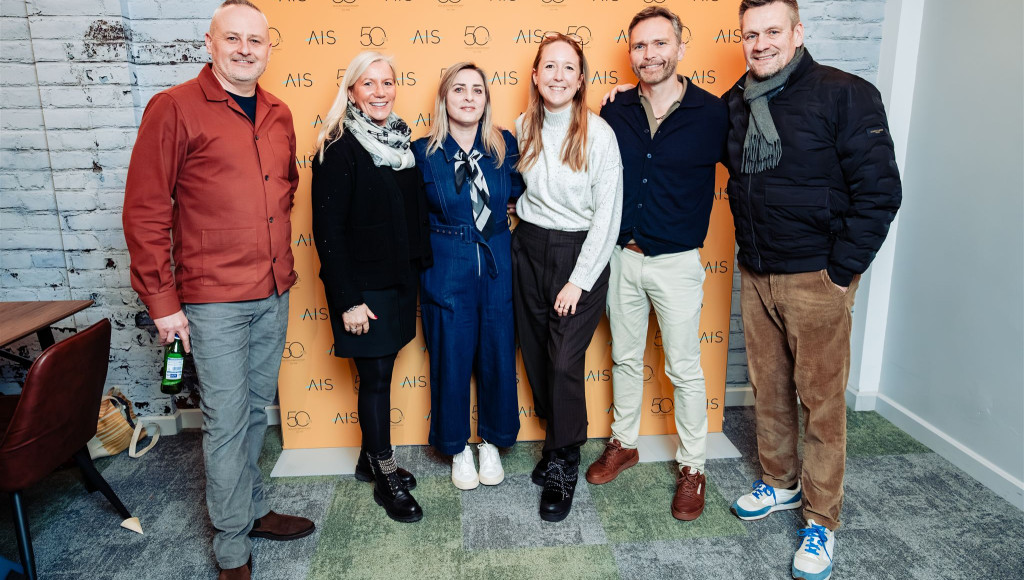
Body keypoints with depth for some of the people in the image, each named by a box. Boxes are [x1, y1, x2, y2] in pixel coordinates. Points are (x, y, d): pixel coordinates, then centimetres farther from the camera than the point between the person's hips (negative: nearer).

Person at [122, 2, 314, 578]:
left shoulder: (279, 115, 10)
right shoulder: (175, 108, -8)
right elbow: (145, 210, -9)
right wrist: (162, 299, -11)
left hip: (274, 294, 6)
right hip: (214, 300, -5)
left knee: (257, 410, 18)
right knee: (227, 422, 3)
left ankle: (254, 509, 37)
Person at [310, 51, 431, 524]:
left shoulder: (400, 140, 8)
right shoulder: (338, 149, -13)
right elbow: (328, 229, -15)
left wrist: (421, 269, 9)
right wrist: (348, 300, -17)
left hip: (400, 279, 7)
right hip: (362, 285, -6)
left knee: (381, 372, 15)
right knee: (376, 377, 3)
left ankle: (371, 459, 33)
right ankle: (386, 477, 19)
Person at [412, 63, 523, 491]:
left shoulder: (506, 146, 0)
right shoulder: (423, 152, -6)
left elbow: (519, 193, 11)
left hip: (498, 267, 2)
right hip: (446, 271, -2)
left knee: (498, 355, 10)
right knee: (451, 359, 7)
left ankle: (492, 442, 32)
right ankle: (457, 448, 29)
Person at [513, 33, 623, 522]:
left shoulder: (598, 133, -11)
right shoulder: (524, 127, 3)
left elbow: (607, 214, -12)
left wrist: (580, 279, -14)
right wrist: (524, 215, 5)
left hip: (579, 252, -5)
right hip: (528, 248, 5)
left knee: (565, 362, -7)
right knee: (536, 354, 10)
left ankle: (563, 467, 13)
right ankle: (557, 442, 32)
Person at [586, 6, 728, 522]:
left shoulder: (711, 112, -10)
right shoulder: (614, 112, 0)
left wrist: (688, 231, 2)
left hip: (677, 262, -3)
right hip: (622, 256, 4)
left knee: (684, 369, 7)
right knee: (624, 358, 17)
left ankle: (692, 467, 24)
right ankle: (623, 443, 36)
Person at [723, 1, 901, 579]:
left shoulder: (846, 95, -9)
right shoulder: (735, 103, 7)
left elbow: (880, 190, -12)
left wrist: (840, 271, -13)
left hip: (816, 279, -5)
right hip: (755, 276, 5)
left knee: (821, 399, 4)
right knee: (769, 389, 15)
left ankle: (821, 520, 18)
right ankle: (780, 483, 34)